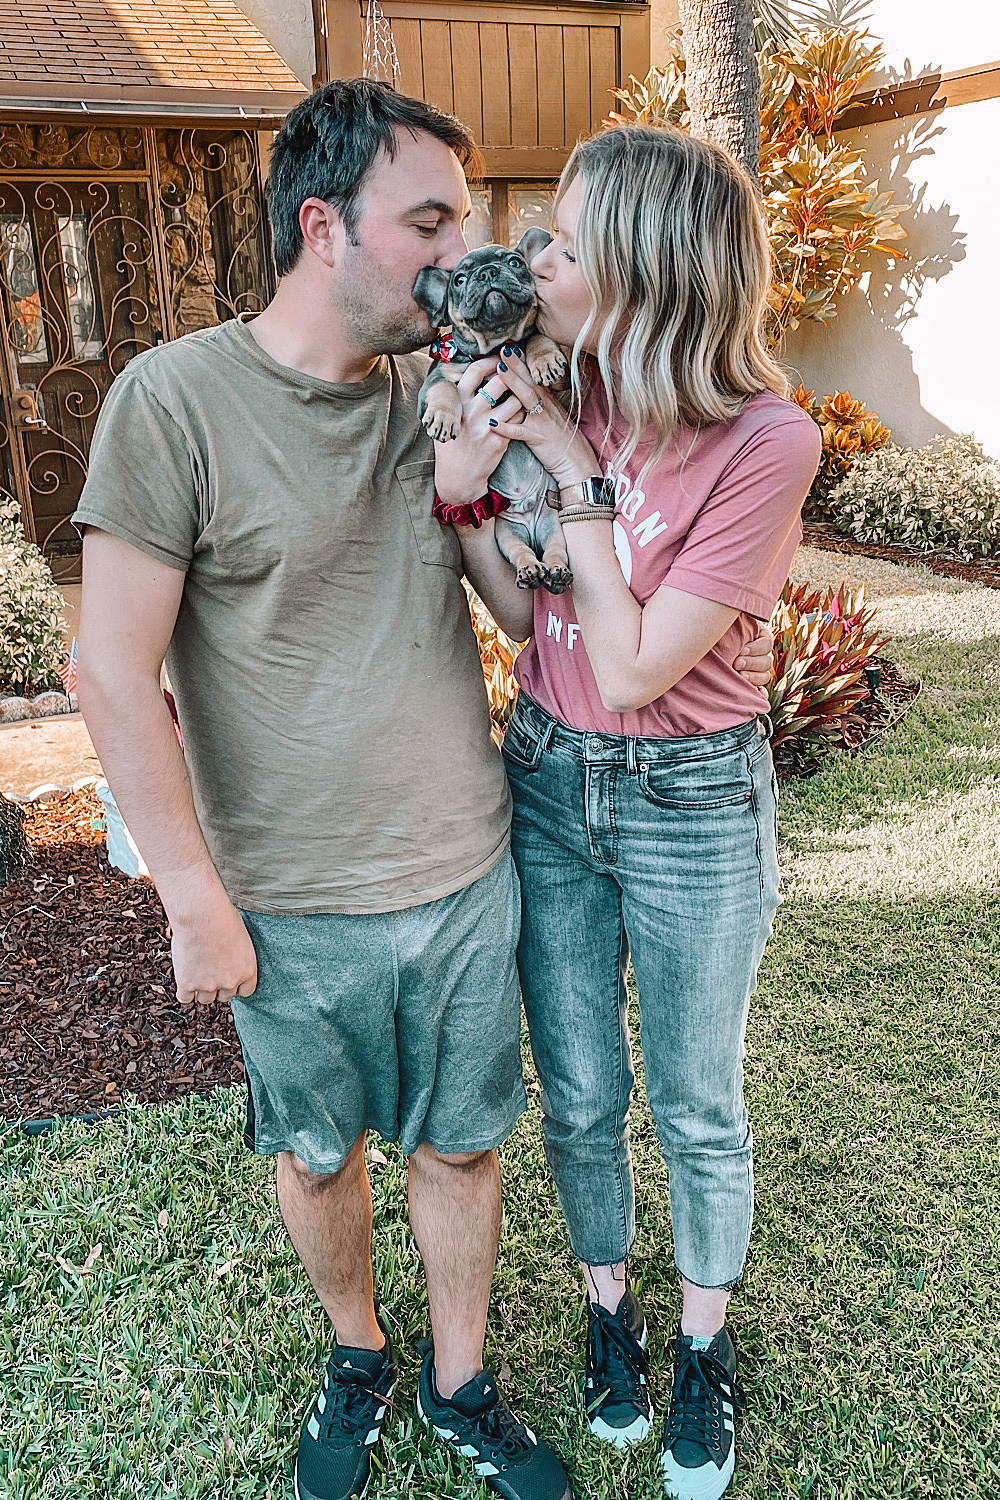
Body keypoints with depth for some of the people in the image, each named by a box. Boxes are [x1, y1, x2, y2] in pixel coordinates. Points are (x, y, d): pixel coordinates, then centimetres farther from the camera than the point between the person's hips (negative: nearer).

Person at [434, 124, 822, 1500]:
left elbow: (633, 669, -22)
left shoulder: (768, 440, -20)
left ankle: (705, 1349, 43)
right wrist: (465, 495, -16)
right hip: (549, 780, 4)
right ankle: (610, 1310, 46)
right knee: (578, 1097, 18)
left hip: (691, 804, -4)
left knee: (697, 1108, 15)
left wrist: (579, 477, -20)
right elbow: (526, 619, -1)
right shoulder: (569, 402, -4)